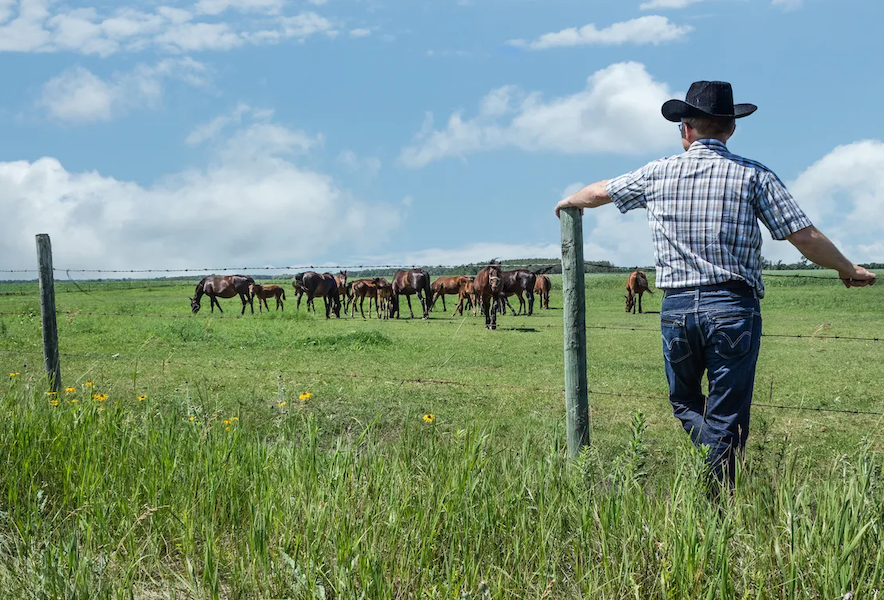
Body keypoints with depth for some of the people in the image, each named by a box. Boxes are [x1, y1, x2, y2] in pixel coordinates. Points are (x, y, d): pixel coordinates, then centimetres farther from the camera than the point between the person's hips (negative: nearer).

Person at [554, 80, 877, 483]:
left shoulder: (658, 174, 7)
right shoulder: (754, 176, 0)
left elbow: (600, 192, 22)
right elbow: (805, 237, -3)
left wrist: (570, 201, 44)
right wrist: (848, 270, 14)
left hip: (676, 308, 2)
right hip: (733, 308, -1)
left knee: (684, 403, 20)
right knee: (725, 417, 6)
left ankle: (713, 457, -5)